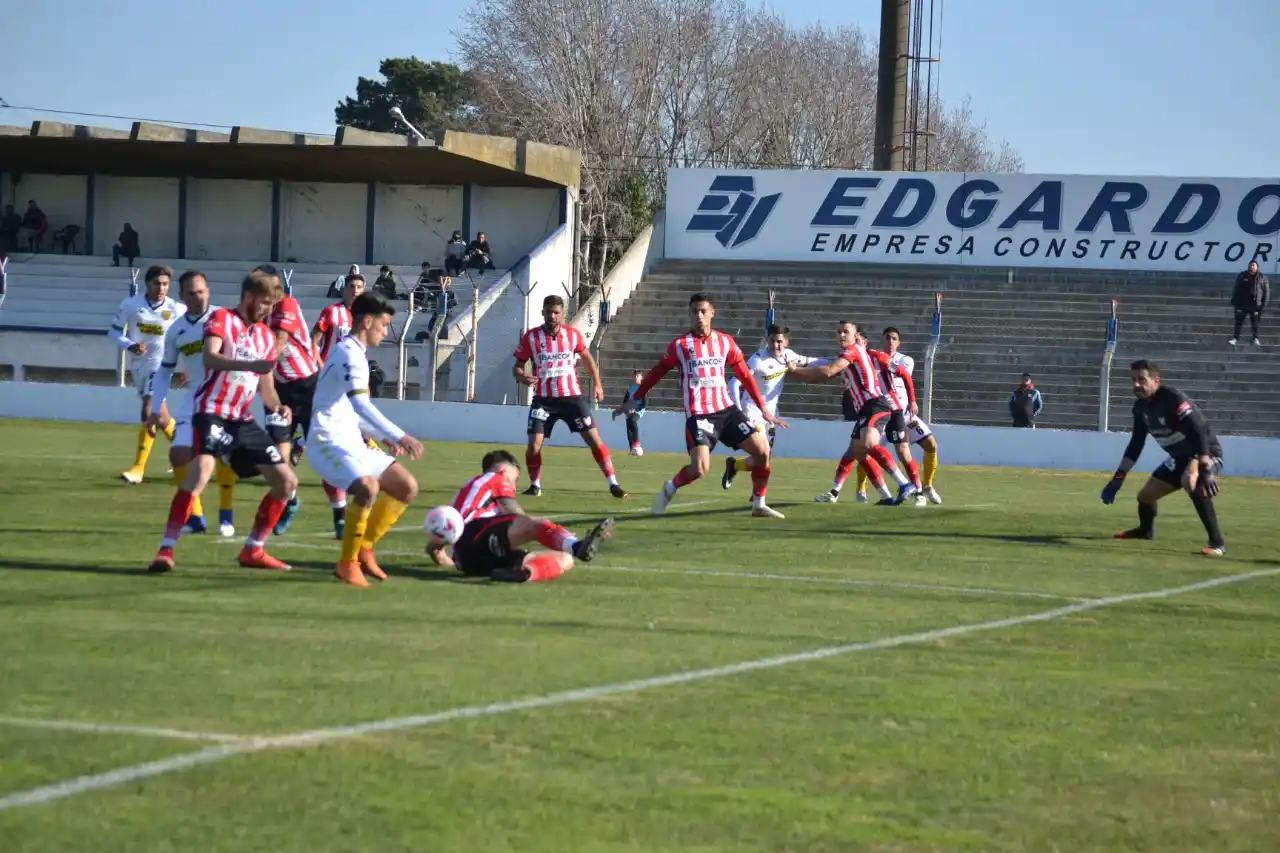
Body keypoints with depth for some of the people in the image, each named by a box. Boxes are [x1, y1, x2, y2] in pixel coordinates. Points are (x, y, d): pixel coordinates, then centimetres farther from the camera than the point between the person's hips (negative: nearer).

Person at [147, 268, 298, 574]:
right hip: (212, 412, -7)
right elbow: (210, 357, -23)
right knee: (202, 469, -30)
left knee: (287, 481, 6)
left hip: (243, 420, 8)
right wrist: (250, 364, -38)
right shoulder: (221, 319, -4)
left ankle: (253, 550, 18)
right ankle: (166, 550, -28)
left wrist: (277, 406, -2)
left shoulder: (266, 336, 16)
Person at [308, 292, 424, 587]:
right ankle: (347, 563, -20)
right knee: (368, 488, -34)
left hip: (351, 442, 10)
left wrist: (387, 438, 19)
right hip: (330, 441, -10)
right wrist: (400, 436, -32)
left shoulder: (353, 353, 18)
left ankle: (363, 547, 14)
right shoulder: (349, 352, -14)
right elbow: (360, 404, -28)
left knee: (407, 487, 9)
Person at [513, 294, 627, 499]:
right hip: (543, 399, -1)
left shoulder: (573, 334, -2)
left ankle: (613, 484, 1)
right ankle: (535, 485, 16)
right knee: (534, 445, -8)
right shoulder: (531, 337, -6)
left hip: (572, 396, 1)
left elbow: (587, 358, 16)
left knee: (594, 439, -4)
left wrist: (596, 383, 11)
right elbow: (517, 366, -1)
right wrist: (522, 377, -24)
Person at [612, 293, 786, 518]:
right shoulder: (680, 345, -2)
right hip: (698, 414, -4)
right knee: (699, 469, -19)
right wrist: (633, 400, 8)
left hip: (726, 409, 4)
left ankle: (759, 504, 11)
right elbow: (656, 373, 6)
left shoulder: (725, 342, 6)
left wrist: (763, 408, 11)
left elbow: (745, 376, 12)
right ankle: (669, 489, 12)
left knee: (762, 450, -6)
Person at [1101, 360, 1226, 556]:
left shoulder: (1172, 399, -28)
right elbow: (1135, 445, 10)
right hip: (1180, 457, 9)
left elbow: (1201, 434, -35)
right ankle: (1145, 530, 50)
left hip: (1205, 454, -9)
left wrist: (1205, 470, -45)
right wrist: (1118, 478, 8)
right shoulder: (1140, 407, -2)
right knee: (1145, 495, 15)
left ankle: (1217, 543, -36)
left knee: (1191, 482, -40)